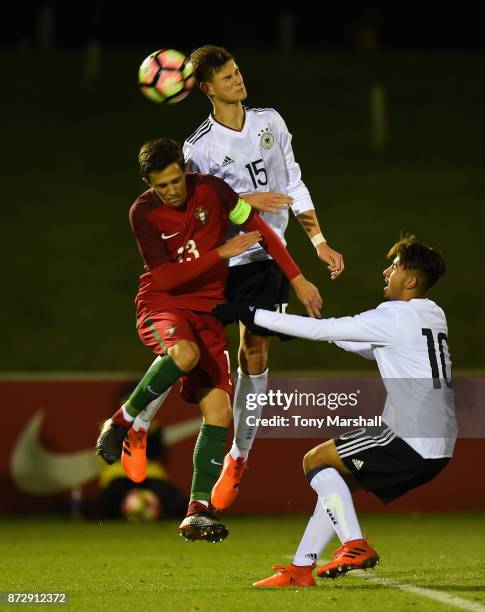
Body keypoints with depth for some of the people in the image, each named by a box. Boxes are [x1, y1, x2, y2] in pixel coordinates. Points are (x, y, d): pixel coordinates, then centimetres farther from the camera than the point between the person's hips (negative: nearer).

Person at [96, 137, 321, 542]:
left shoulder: (211, 190, -3)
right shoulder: (143, 213, -10)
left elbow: (259, 229, 7)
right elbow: (165, 277, -15)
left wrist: (298, 280, 4)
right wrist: (222, 253, -20)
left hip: (207, 311, 4)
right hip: (162, 305, -4)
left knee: (218, 411, -10)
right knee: (184, 354, -40)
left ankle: (198, 512, -6)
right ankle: (123, 421, -17)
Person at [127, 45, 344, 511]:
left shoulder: (269, 122, 4)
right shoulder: (199, 147, -8)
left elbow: (293, 185, 10)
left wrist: (319, 242, 6)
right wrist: (246, 200, -17)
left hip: (265, 258, 3)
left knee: (254, 353, 4)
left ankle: (238, 457, 14)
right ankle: (136, 424, 14)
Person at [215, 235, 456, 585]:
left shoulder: (396, 316, -11)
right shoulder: (434, 315, 16)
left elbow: (320, 330, -10)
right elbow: (373, 350, 29)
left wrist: (252, 315, -5)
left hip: (413, 440, -9)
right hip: (439, 447, 9)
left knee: (316, 460, 3)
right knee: (337, 478, 18)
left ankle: (355, 545, -7)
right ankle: (301, 568, 16)